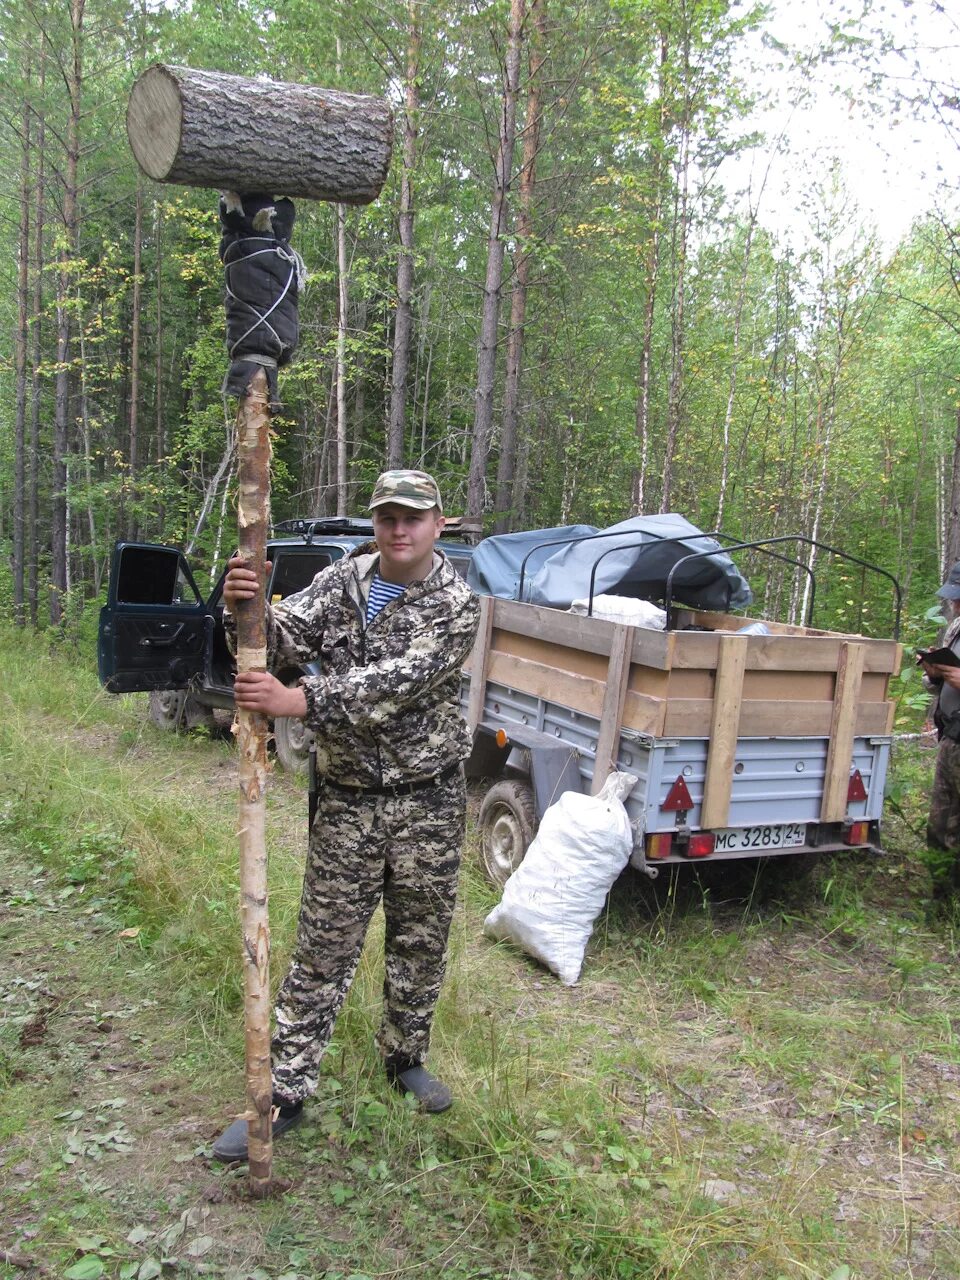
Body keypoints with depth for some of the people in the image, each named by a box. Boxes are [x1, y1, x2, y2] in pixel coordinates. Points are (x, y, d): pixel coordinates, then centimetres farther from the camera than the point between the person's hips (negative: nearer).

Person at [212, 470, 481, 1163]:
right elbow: (284, 639, -10)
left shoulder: (457, 604, -11)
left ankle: (406, 1058, 37)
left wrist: (300, 700, -33)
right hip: (347, 800, 1)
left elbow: (397, 682, -24)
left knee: (420, 943, 14)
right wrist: (244, 609, -32)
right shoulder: (341, 580, 1)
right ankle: (283, 1092, 16)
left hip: (428, 801, -1)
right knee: (323, 950, 5)